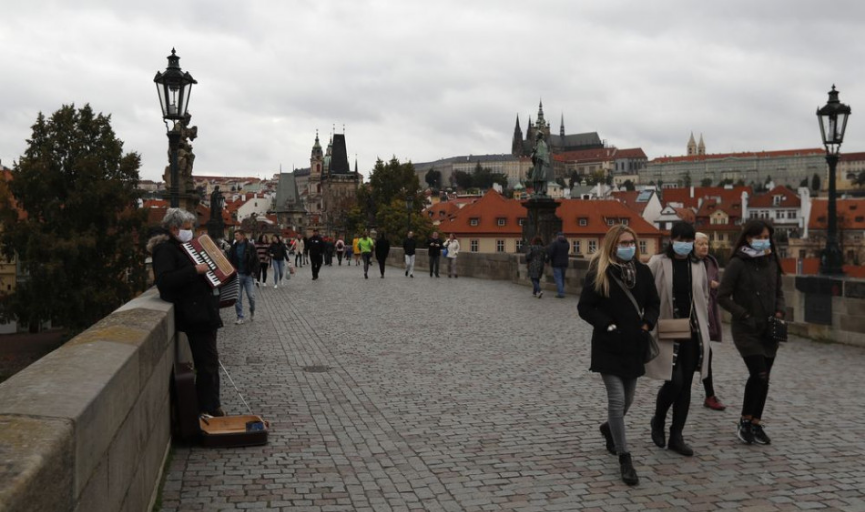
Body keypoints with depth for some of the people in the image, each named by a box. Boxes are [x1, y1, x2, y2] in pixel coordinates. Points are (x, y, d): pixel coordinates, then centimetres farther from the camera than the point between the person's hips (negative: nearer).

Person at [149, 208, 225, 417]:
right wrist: (195, 270, -26)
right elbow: (164, 280, -27)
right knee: (207, 361, -7)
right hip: (194, 313, -10)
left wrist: (208, 269, 11)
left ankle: (211, 406, 25)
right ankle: (209, 409, 2)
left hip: (202, 310, 10)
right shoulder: (165, 248, -14)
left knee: (209, 359, 16)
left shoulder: (178, 246, 16)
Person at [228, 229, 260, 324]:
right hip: (237, 275, 2)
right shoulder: (233, 247, 4)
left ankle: (252, 311, 26)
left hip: (248, 275, -2)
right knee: (237, 298, 1)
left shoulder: (250, 246, -3)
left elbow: (256, 260, -1)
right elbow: (230, 260, 9)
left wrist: (254, 272, -9)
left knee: (251, 296, -3)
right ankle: (240, 317, 10)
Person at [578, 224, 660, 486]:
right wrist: (609, 326, -16)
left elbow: (653, 303, 14)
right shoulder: (599, 272, -9)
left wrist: (647, 325, -3)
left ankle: (608, 429, 47)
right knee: (617, 399, -9)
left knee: (627, 400, 16)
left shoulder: (642, 271, 5)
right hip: (609, 346, -5)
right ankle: (624, 458, 2)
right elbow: (585, 307, -8)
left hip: (634, 345, 5)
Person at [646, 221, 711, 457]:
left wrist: (703, 327, 11)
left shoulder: (698, 265, 8)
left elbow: (704, 298, 16)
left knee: (686, 385, 6)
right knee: (674, 382, -11)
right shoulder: (658, 263, -5)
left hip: (692, 332, 4)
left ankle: (676, 436, 18)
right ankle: (658, 421, 18)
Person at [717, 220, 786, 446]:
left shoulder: (772, 262, 7)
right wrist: (745, 316, -14)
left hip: (769, 329, 5)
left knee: (763, 378, 8)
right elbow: (723, 296, -10)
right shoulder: (737, 263, -10)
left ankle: (756, 423, 21)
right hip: (746, 330, -5)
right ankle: (745, 422, 3)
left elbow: (779, 292, 18)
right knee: (759, 374, -14)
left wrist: (779, 312, 0)